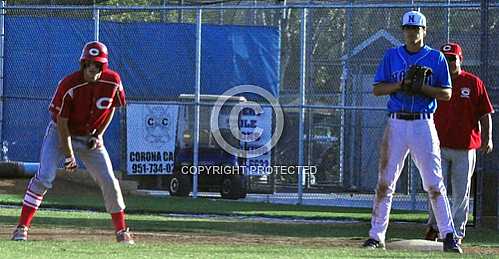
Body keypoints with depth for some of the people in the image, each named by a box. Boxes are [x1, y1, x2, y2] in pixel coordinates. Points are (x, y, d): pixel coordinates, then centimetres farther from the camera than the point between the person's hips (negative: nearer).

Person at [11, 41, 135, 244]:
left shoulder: (112, 81, -16)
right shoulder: (68, 85, -27)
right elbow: (62, 122, -20)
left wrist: (98, 135, -7)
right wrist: (68, 155, -19)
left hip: (90, 138, 3)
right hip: (60, 134, -3)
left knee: (109, 181, -1)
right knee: (44, 177, -17)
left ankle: (121, 231, 12)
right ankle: (22, 227, -14)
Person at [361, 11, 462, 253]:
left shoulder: (436, 58, 5)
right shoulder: (391, 56, 10)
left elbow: (447, 94, 2)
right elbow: (377, 89, 6)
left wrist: (422, 87, -14)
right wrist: (400, 85, -11)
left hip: (424, 124, -2)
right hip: (396, 124, 2)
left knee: (434, 183, -4)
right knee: (385, 182, 0)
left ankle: (448, 235, -1)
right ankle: (376, 236, 5)